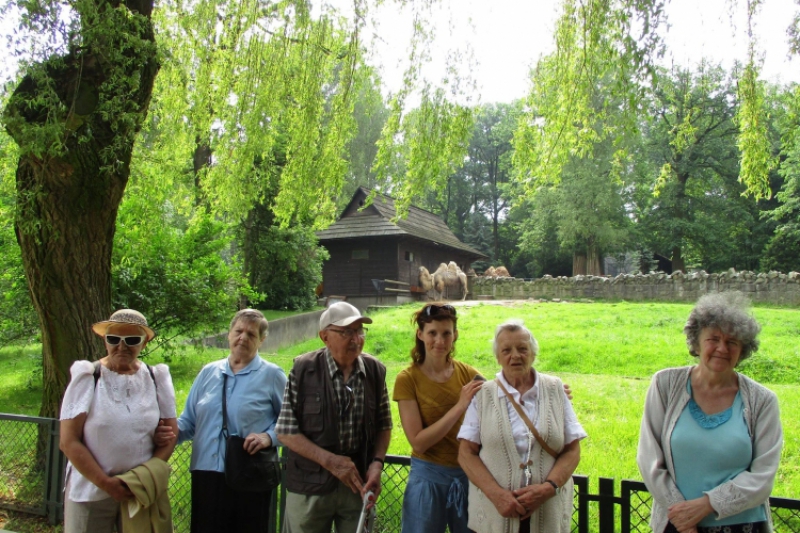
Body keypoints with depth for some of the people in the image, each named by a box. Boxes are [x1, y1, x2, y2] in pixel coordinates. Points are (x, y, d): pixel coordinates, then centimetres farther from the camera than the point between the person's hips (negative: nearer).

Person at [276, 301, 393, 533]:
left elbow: (384, 424, 8)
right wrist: (329, 460, -15)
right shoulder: (303, 369, -11)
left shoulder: (375, 370, -2)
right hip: (310, 484, -2)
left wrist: (377, 462, -7)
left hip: (359, 483, 3)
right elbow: (286, 431, -10)